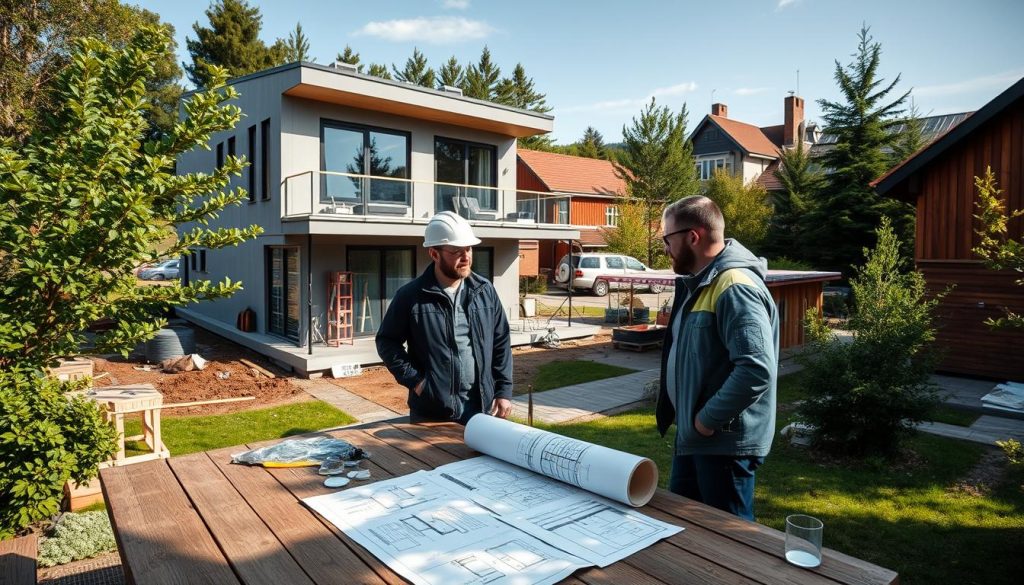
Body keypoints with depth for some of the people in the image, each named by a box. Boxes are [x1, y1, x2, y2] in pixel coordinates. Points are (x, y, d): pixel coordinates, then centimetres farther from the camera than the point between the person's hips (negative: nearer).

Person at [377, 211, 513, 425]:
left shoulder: (485, 291, 2)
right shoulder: (411, 295, -8)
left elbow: (501, 342, 7)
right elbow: (387, 341, 0)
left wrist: (504, 390, 2)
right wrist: (414, 380, -9)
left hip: (481, 410, 3)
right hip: (431, 413, -3)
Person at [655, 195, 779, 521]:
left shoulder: (736, 288, -24)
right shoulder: (700, 283, 10)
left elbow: (757, 370, -32)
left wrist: (708, 418, -22)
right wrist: (691, 420, 12)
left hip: (725, 440, -10)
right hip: (694, 434, 10)